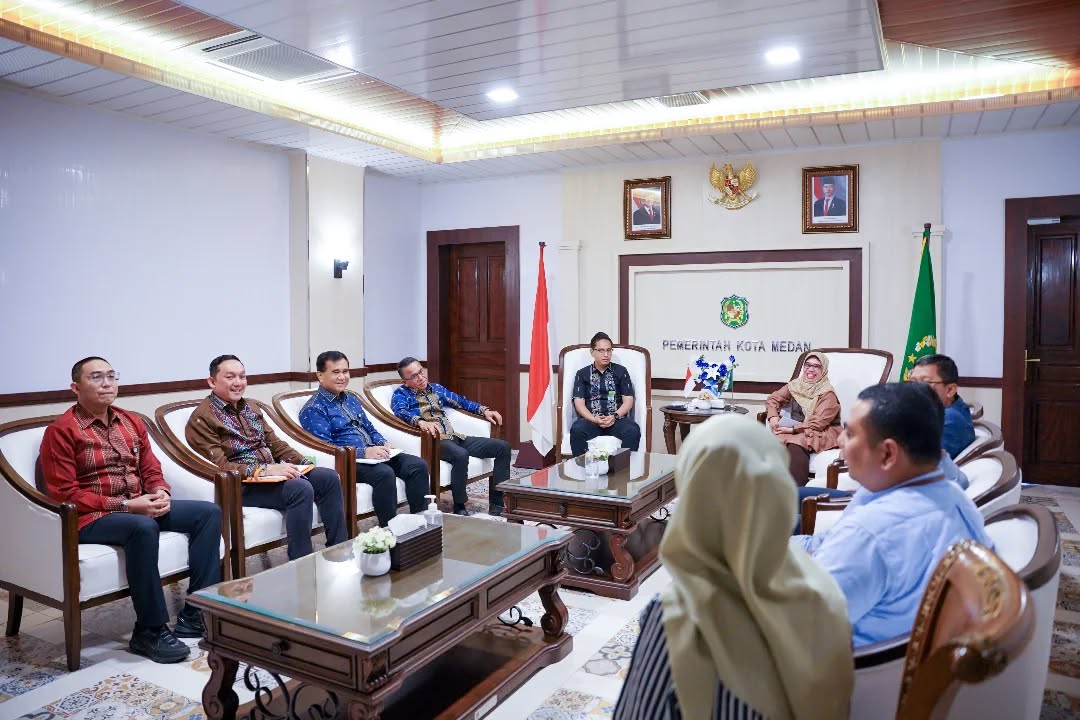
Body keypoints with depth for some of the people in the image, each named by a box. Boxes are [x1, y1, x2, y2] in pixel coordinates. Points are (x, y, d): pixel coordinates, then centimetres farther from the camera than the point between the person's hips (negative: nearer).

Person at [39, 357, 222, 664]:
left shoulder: (131, 422, 14)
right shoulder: (61, 431, -6)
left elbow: (151, 470, 16)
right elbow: (64, 494, -12)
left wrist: (161, 493, -9)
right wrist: (124, 506, -20)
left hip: (140, 507, 7)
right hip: (91, 517, -7)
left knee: (209, 512, -11)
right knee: (143, 528, -38)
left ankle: (196, 615, -11)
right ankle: (150, 631, -23)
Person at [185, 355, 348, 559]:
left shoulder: (251, 409, 17)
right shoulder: (201, 418, -8)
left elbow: (275, 443, 17)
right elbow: (220, 467, -16)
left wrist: (304, 463, 1)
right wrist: (265, 470, -26)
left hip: (273, 472, 8)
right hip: (241, 484, -8)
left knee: (329, 478, -11)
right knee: (300, 488, -31)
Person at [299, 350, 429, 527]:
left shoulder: (352, 400, 21)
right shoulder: (313, 410, -5)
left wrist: (383, 444, 1)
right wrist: (364, 452, -23)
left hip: (373, 454, 8)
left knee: (418, 465, -13)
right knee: (384, 473, -35)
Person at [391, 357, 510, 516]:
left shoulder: (436, 388, 22)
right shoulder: (401, 394, 2)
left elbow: (460, 401, 29)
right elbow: (400, 412, -19)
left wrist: (484, 410, 15)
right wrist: (421, 422, -39)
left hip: (455, 437, 7)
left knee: (503, 447, -4)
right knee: (461, 455, -39)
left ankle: (496, 506, -4)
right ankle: (459, 508, -20)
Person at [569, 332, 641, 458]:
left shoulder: (621, 371, 14)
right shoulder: (582, 374, 13)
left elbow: (628, 400, 8)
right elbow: (579, 402, 3)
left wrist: (615, 416, -11)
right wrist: (595, 420, -15)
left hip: (617, 418, 1)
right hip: (591, 419, 0)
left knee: (633, 431, -32)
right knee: (577, 430, -34)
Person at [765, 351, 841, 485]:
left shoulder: (828, 394, -8)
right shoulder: (796, 385, 9)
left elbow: (817, 424, -14)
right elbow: (773, 399, 16)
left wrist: (792, 429, -19)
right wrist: (773, 417, -3)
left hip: (820, 434, -5)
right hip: (793, 431, 5)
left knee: (795, 445, -36)